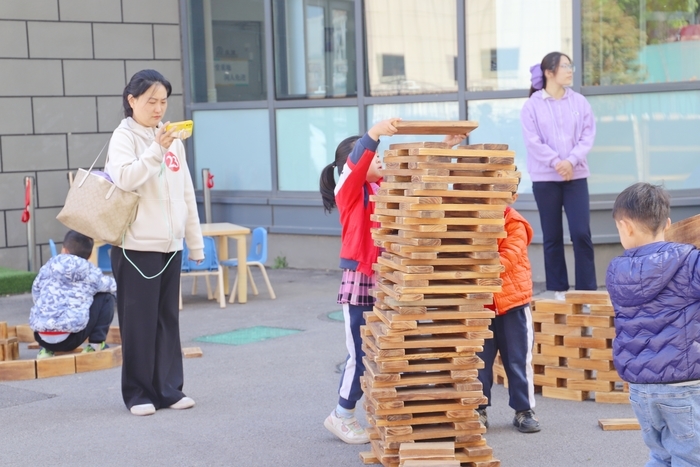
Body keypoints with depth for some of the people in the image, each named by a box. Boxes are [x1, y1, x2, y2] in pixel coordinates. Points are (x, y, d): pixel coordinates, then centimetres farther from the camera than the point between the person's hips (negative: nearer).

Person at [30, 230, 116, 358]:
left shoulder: (47, 267, 17)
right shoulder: (87, 270, 7)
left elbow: (36, 294, 25)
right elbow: (112, 286, 20)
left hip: (41, 337, 5)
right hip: (70, 337, -5)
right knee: (106, 297, 14)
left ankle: (46, 349, 18)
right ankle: (96, 344, 10)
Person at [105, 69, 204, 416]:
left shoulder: (171, 138, 13)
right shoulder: (124, 137, -5)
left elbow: (186, 193, 15)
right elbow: (125, 179, -23)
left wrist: (195, 242, 14)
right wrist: (156, 149, -32)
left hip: (170, 245, 6)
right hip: (137, 245, -6)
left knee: (168, 320, 9)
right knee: (139, 323, -1)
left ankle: (169, 388, 17)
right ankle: (138, 392, 9)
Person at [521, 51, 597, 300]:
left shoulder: (580, 102, 6)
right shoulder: (532, 105, -1)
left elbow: (588, 135, 0)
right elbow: (533, 141, -8)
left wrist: (571, 161, -14)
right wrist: (556, 163, -17)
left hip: (576, 176, 1)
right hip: (544, 178, -1)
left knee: (581, 233, -5)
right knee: (552, 236, 5)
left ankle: (588, 289, 1)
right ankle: (558, 289, 13)